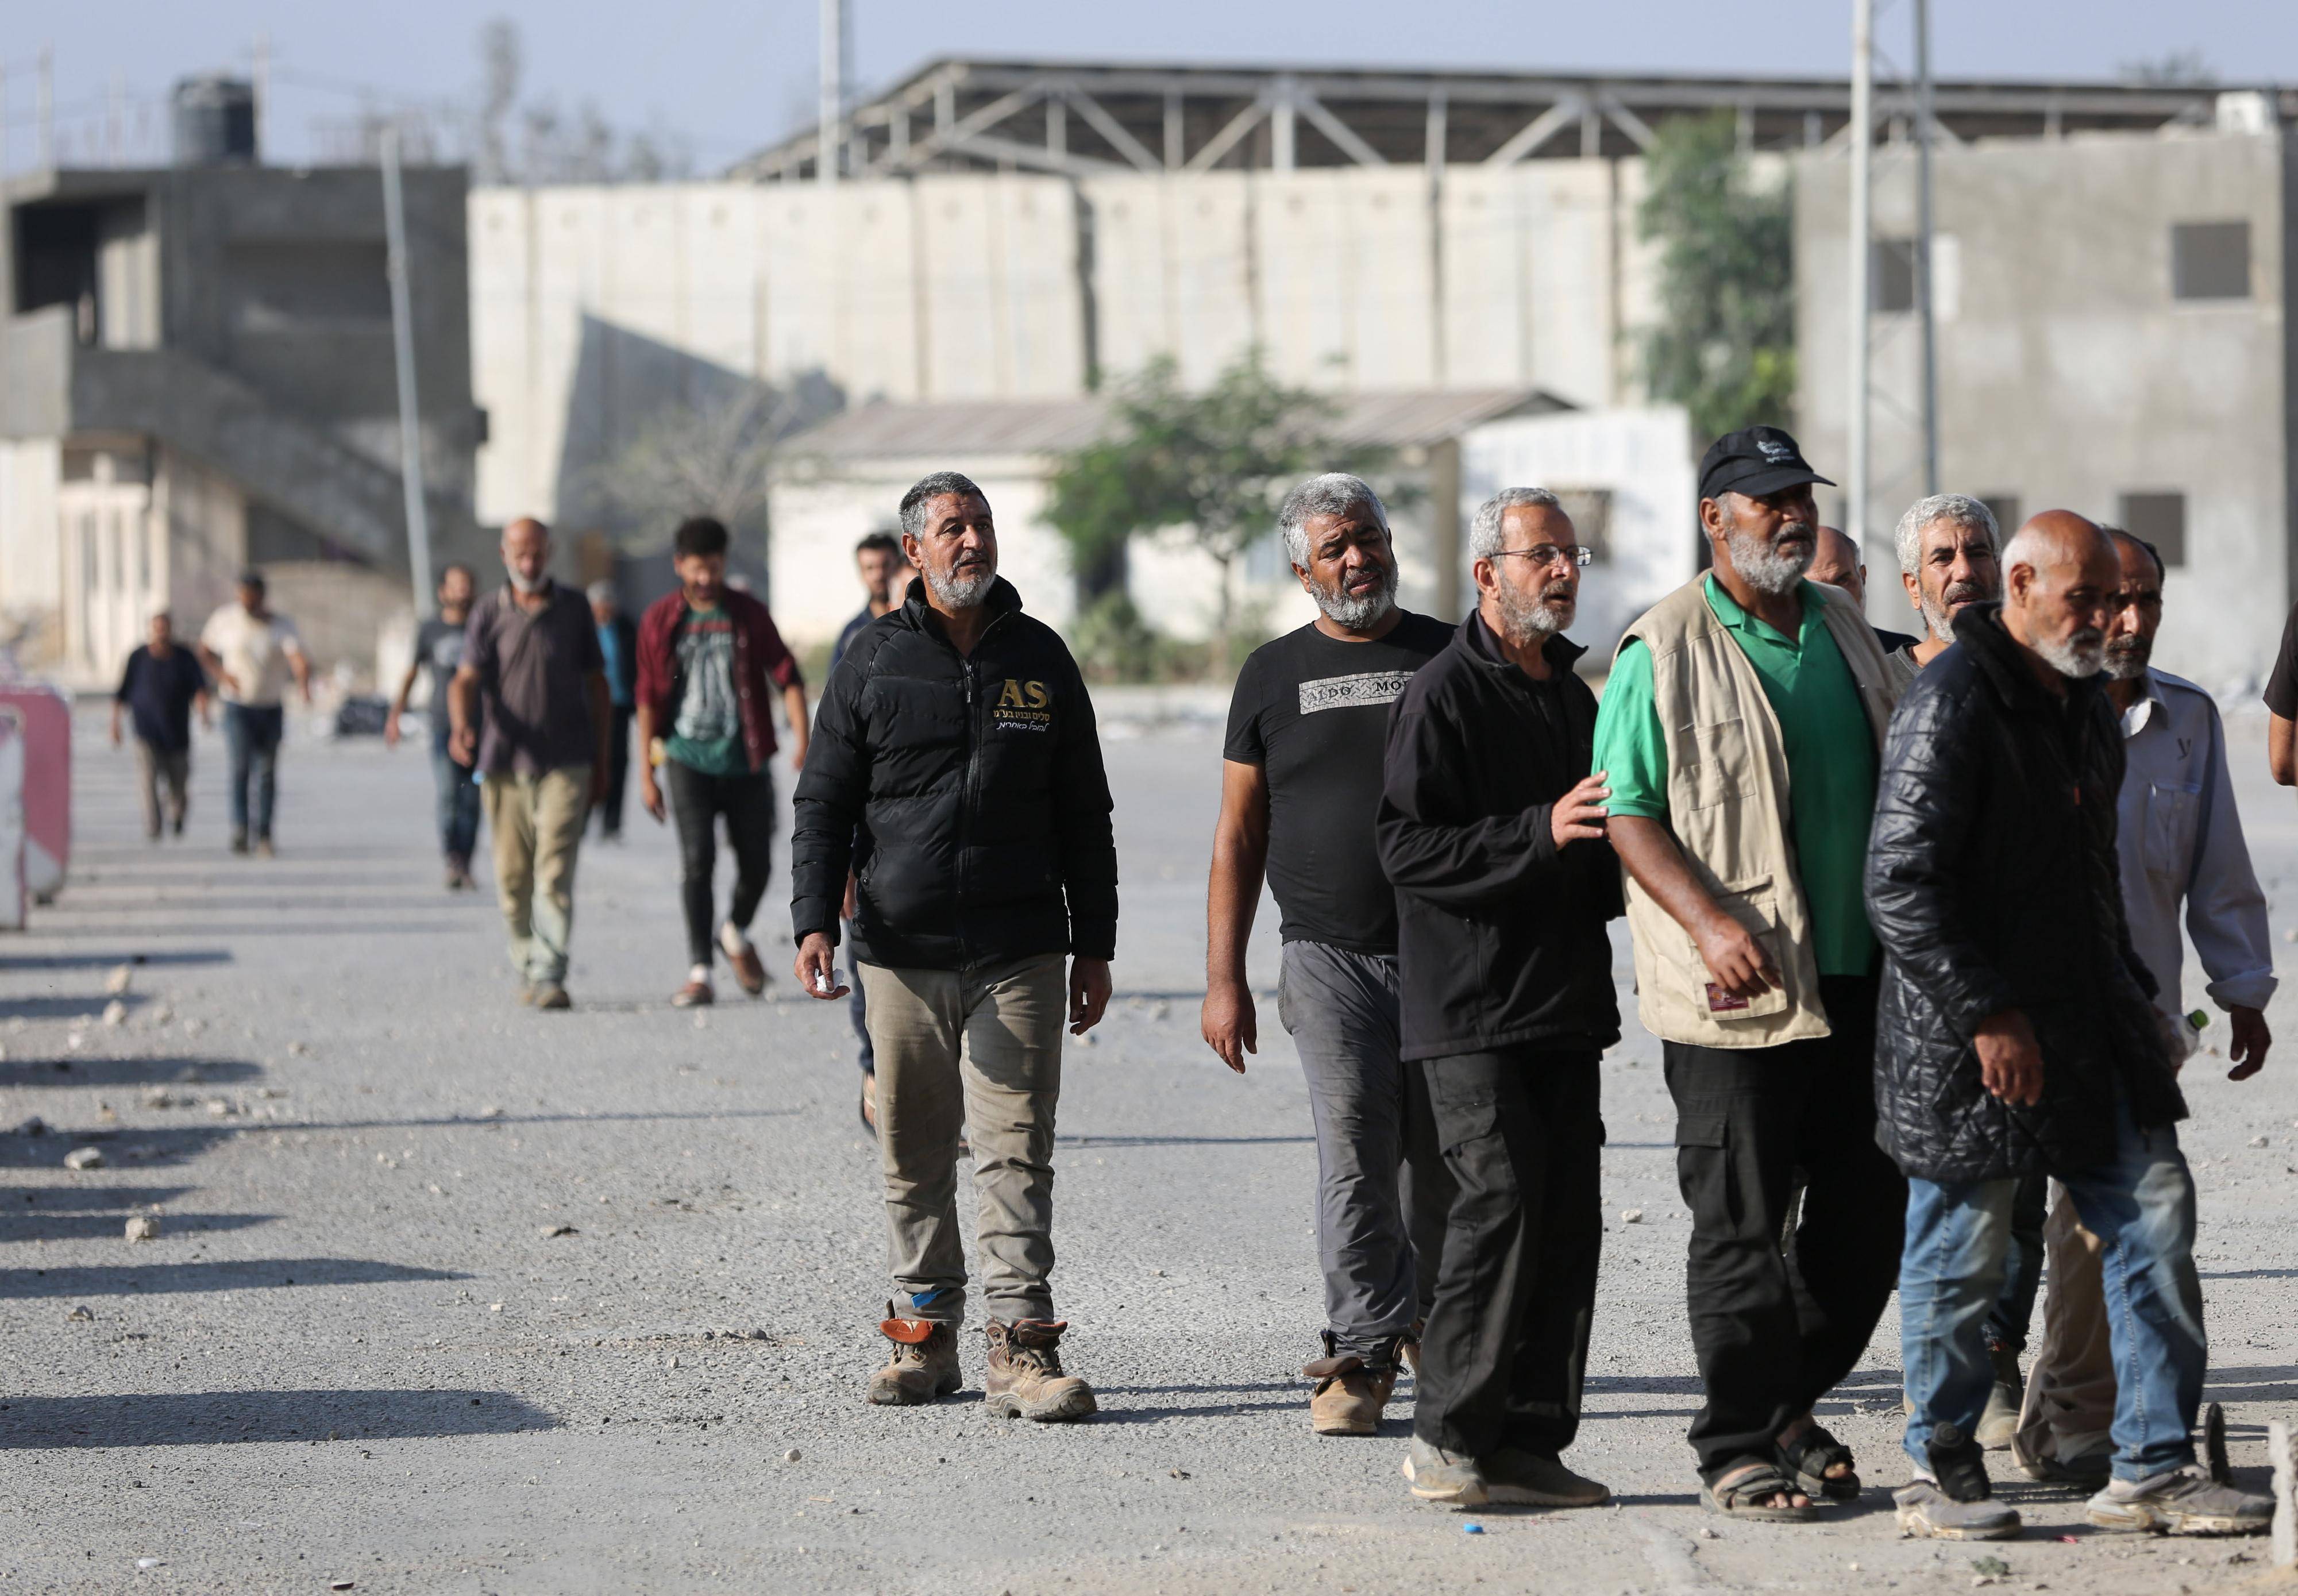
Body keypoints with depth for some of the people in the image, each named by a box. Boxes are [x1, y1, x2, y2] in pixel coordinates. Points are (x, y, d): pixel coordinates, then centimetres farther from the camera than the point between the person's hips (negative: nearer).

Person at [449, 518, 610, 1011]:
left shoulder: (574, 609, 7)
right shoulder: (489, 612, 4)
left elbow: (596, 686, 12)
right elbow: (467, 679, -5)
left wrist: (602, 763, 10)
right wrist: (463, 727, -27)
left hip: (565, 764, -1)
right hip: (504, 762, 1)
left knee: (555, 871, -12)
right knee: (513, 876, 6)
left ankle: (550, 976, -17)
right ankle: (526, 967, 22)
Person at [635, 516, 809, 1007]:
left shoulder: (749, 614, 3)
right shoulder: (660, 621, 3)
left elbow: (786, 675, -2)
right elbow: (649, 699, 7)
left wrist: (801, 737, -17)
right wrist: (646, 773, 5)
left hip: (745, 760, 1)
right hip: (689, 759, -1)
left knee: (756, 861, 4)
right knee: (698, 859, -12)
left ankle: (736, 934, 35)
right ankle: (699, 972, -9)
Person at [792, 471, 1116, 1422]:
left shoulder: (1039, 658, 10)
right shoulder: (874, 664, 6)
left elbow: (1083, 815, 14)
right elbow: (824, 803, 7)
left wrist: (1094, 948, 11)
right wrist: (814, 924, -6)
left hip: (1020, 956, 0)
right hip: (902, 954, 0)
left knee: (1015, 1150, -7)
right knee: (912, 1156, 5)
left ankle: (1022, 1347, -9)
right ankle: (924, 1335, 15)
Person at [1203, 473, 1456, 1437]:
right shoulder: (1275, 674, 9)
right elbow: (1238, 833, 10)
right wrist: (1224, 980, 3)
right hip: (1330, 955, -1)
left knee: (1443, 1162, 6)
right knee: (1353, 1149, -12)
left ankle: (1429, 1321, 26)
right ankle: (1360, 1353, -10)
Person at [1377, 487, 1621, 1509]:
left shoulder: (1572, 697, 19)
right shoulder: (1445, 696, -7)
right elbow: (1407, 849, -16)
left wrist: (1615, 861, 10)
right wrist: (1540, 833, -23)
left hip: (1563, 1002, 8)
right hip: (1472, 1007, -8)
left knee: (1567, 1216, 3)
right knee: (1502, 1196, -16)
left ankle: (1529, 1442, 7)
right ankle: (1448, 1438, -10)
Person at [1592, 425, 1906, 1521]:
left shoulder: (1844, 631, 13)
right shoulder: (1663, 650, -6)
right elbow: (1626, 811, -9)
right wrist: (1711, 923, -20)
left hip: (1859, 979, 6)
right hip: (1737, 989, -6)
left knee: (1868, 1212, 9)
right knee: (1741, 1225, -3)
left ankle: (1790, 1407, 25)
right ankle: (1738, 1449, 5)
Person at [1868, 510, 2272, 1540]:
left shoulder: (2082, 704, 15)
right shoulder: (1953, 703, -14)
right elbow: (1901, 885, -20)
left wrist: (2131, 992, 17)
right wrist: (1986, 1017, -20)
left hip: (2086, 1023, 8)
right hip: (1969, 1036, -8)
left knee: (2154, 1216, 3)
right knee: (1963, 1252, 2)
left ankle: (2152, 1470, 8)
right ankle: (1941, 1473, 16)